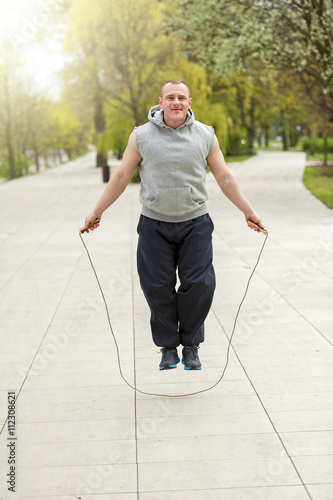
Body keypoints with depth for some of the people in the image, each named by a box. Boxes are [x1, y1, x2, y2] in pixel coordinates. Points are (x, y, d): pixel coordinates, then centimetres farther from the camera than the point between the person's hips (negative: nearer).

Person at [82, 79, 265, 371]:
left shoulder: (205, 136, 4)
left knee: (198, 286, -2)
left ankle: (191, 345, 17)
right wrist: (96, 213, 8)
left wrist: (249, 212, 9)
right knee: (159, 289, 2)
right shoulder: (141, 136, 1)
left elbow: (225, 177, 10)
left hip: (195, 224, 1)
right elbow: (121, 177, 7)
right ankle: (168, 347, 18)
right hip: (155, 225, 0)